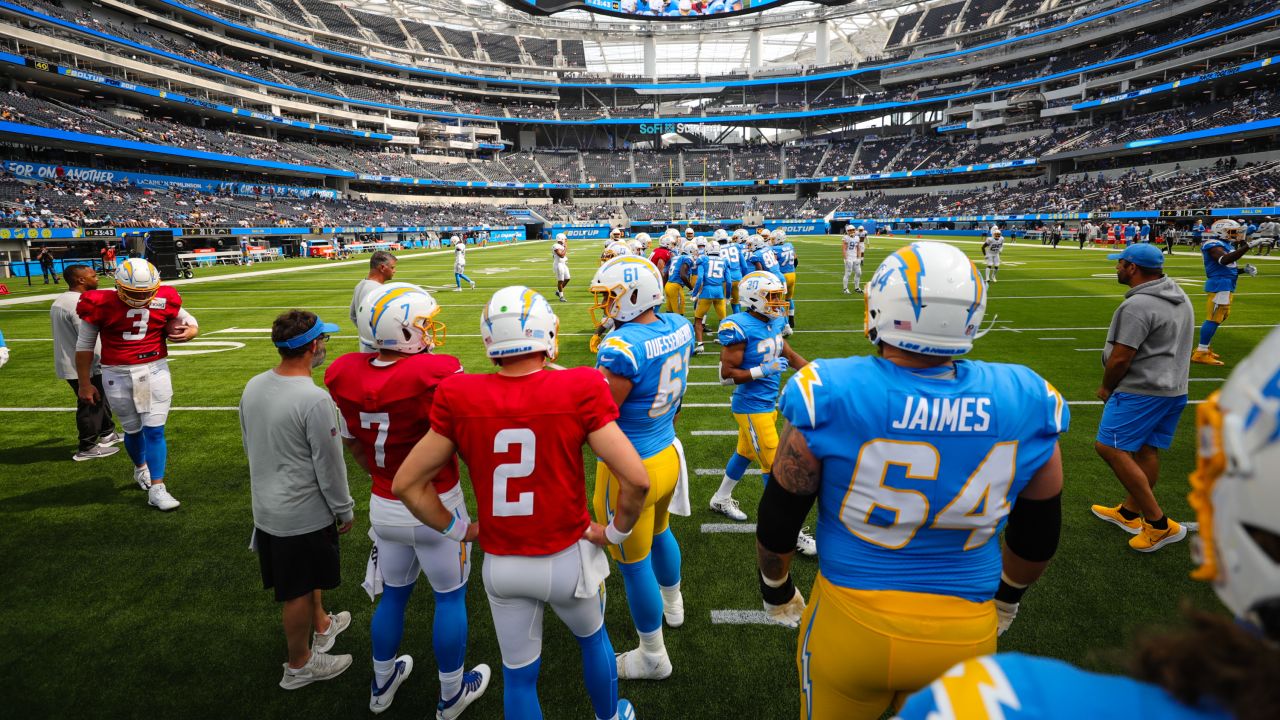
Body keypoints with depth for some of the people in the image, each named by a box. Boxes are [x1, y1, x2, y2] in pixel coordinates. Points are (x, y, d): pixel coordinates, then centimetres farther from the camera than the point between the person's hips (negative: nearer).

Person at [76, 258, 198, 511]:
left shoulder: (164, 301, -7)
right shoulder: (102, 304, -10)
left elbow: (192, 323, 10)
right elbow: (84, 345, 1)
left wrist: (188, 332, -16)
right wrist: (84, 383, 3)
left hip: (155, 371, 0)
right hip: (118, 376, 0)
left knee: (155, 431, -2)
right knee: (133, 430, 13)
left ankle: (157, 488, 1)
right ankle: (141, 469, 41)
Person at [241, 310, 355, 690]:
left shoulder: (253, 387, -3)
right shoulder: (314, 400, -27)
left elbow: (250, 445, 11)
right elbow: (329, 465, -19)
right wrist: (344, 509, -5)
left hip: (266, 508, 8)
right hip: (304, 514, -8)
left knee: (308, 577, 27)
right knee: (300, 592, 11)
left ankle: (322, 625, 49)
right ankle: (299, 666, 30)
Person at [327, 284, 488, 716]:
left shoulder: (344, 376, -7)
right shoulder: (437, 374, -26)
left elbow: (352, 443, 8)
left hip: (383, 506, 5)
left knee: (393, 594, 26)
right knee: (450, 598, 16)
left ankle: (382, 684, 47)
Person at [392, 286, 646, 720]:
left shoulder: (460, 399, -12)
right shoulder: (578, 391, -20)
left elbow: (406, 484, -6)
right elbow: (636, 480, -23)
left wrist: (458, 529, 6)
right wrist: (616, 532, -5)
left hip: (501, 566, 2)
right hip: (567, 558, -1)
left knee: (519, 673, 23)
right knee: (593, 637, 30)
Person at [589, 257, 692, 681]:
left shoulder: (621, 347, -30)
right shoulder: (679, 327, -5)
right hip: (668, 454, 8)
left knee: (634, 562, 12)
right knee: (659, 533, 32)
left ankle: (653, 657, 32)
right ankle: (673, 605, 57)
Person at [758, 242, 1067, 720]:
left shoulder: (833, 396, -22)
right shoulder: (1024, 402, -12)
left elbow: (779, 517, -10)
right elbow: (1038, 535, 3)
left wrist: (776, 590, 9)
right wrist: (1007, 598, 22)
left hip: (852, 621, -2)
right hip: (967, 634, 3)